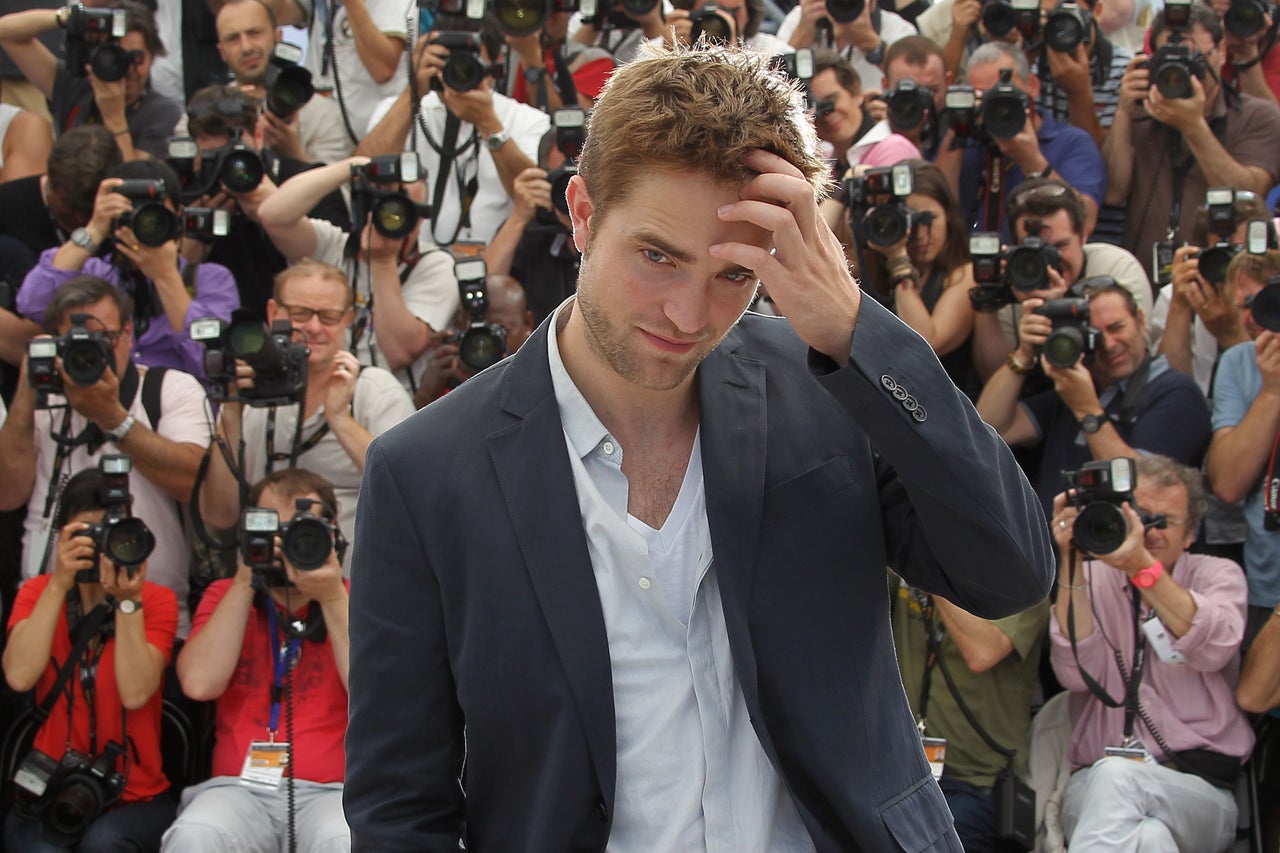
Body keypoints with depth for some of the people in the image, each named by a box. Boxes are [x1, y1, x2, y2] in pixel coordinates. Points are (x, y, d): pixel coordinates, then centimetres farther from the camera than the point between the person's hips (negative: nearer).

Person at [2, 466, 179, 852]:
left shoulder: (157, 601, 1)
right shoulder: (38, 593, 6)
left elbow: (135, 693, -16)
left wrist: (128, 600, -20)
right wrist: (58, 584, -19)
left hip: (135, 800, -1)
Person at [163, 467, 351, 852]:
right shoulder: (227, 596, 15)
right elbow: (200, 683, -4)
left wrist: (333, 600, -10)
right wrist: (245, 583, -3)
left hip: (330, 791, -1)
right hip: (240, 788, 1)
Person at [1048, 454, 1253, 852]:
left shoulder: (1218, 575, 10)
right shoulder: (1090, 579, 13)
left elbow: (1214, 650, -14)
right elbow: (1077, 674, -6)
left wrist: (1141, 567, -26)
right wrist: (1071, 564, -14)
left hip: (1199, 789, 0)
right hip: (1095, 785, 0)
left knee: (1115, 776, -34)